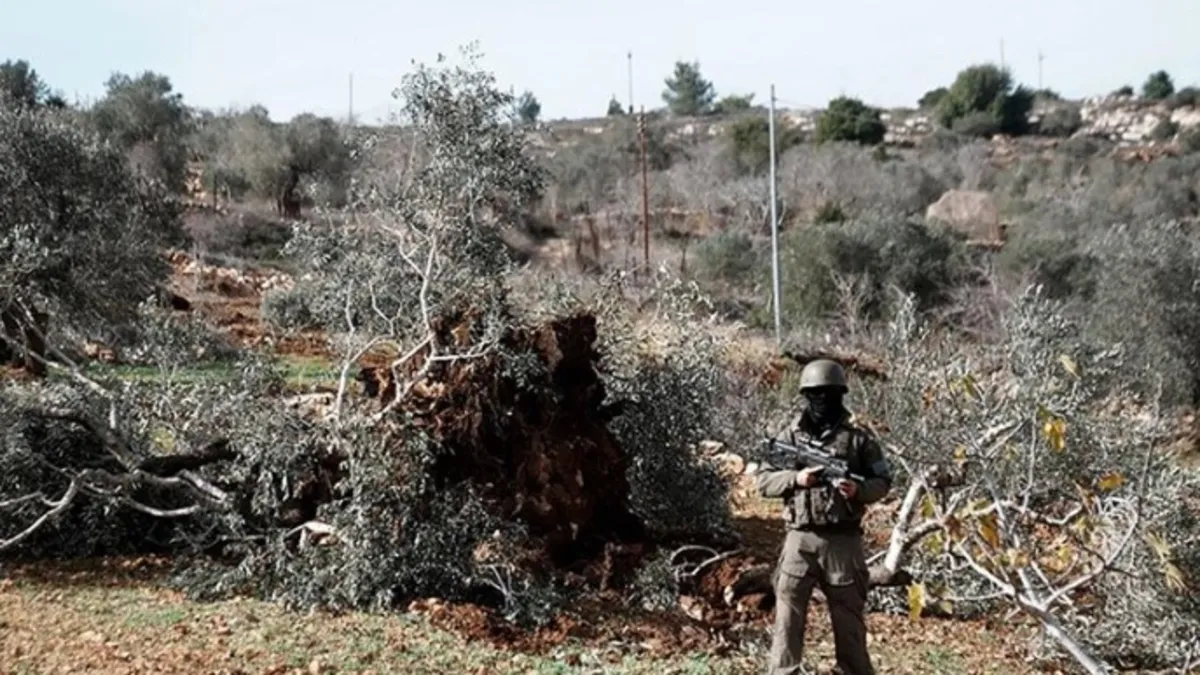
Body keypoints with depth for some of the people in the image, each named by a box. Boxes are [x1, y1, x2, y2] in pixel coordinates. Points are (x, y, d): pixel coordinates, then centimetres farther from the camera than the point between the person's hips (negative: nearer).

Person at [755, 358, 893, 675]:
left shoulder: (859, 437, 3)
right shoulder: (790, 436, 5)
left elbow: (883, 481, 6)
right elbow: (762, 480, 5)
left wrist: (858, 489, -15)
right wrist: (794, 479, -12)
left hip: (843, 542, 0)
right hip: (800, 540, 0)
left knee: (849, 620, 9)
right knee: (788, 619, 2)